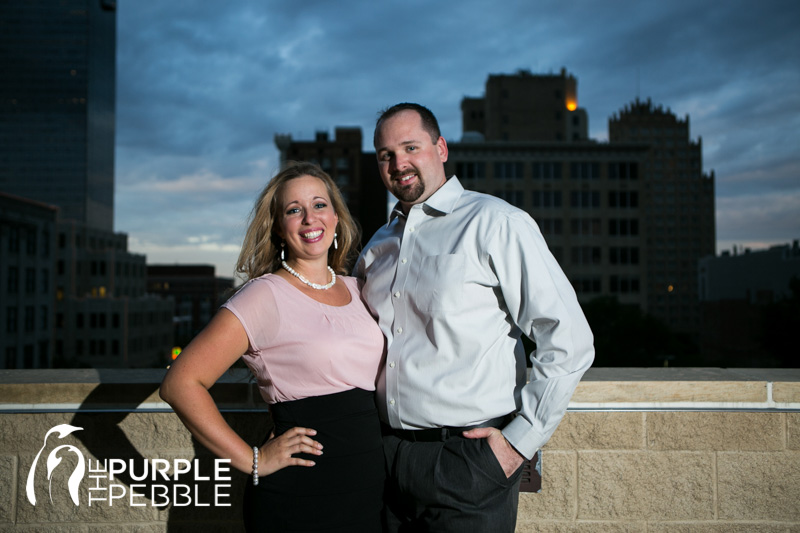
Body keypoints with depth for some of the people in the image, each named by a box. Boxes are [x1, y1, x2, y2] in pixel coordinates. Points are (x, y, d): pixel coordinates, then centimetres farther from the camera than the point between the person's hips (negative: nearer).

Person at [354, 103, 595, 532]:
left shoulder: (496, 224, -9)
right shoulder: (377, 247, 11)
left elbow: (569, 342, -12)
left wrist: (520, 439, -12)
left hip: (468, 460, -5)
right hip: (386, 459, 6)